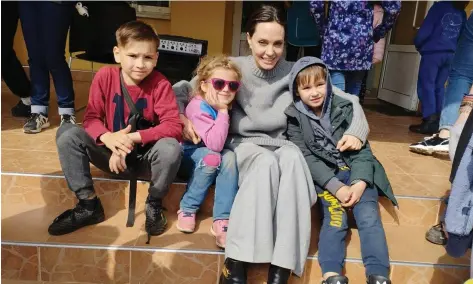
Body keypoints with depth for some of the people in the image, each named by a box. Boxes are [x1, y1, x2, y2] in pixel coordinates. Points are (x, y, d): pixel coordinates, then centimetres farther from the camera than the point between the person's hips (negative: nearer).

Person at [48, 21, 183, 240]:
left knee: (170, 147, -35)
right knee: (67, 132, -19)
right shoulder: (104, 76, -9)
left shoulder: (160, 84, -15)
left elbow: (174, 126, -23)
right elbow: (91, 118, -8)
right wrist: (107, 137, -31)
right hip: (112, 155, 2)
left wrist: (133, 138, -32)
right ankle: (88, 204, -8)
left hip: (145, 158, -2)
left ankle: (154, 205, -6)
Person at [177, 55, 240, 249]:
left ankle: (222, 220, -22)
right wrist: (223, 111, -35)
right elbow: (215, 144, -37)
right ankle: (187, 209, -13)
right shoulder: (199, 107, -27)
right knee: (212, 157, -34)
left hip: (212, 155, 5)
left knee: (230, 157, -26)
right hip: (188, 154, -5)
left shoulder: (225, 105, -8)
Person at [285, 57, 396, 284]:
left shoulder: (344, 109, 0)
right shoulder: (295, 118, -3)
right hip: (324, 176, -1)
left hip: (357, 173, 2)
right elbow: (307, 158, -10)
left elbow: (362, 149, -1)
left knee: (369, 217, -16)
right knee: (335, 217, -22)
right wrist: (336, 187, -20)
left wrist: (360, 182, -17)